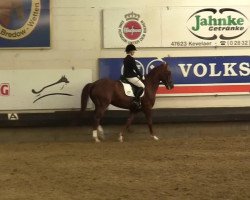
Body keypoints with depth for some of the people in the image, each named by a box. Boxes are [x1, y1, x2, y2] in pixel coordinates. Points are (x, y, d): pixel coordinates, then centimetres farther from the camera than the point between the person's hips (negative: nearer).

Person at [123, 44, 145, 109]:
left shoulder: (125, 59, 14)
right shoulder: (131, 59, -16)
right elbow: (136, 69, -15)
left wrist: (137, 75, 21)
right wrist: (141, 76, -3)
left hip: (126, 76, 10)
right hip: (131, 77, -10)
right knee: (142, 86, -9)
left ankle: (137, 98, 18)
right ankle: (136, 100, -20)